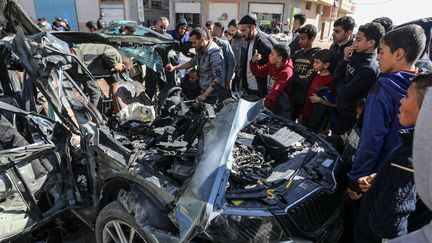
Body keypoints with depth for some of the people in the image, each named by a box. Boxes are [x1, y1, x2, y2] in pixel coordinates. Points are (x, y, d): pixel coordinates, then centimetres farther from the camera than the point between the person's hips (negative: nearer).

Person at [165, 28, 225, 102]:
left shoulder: (214, 54, -22)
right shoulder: (200, 50, 7)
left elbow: (218, 78, -25)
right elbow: (192, 62, 24)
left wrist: (204, 95, -25)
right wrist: (174, 67, 14)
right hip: (204, 91, 8)